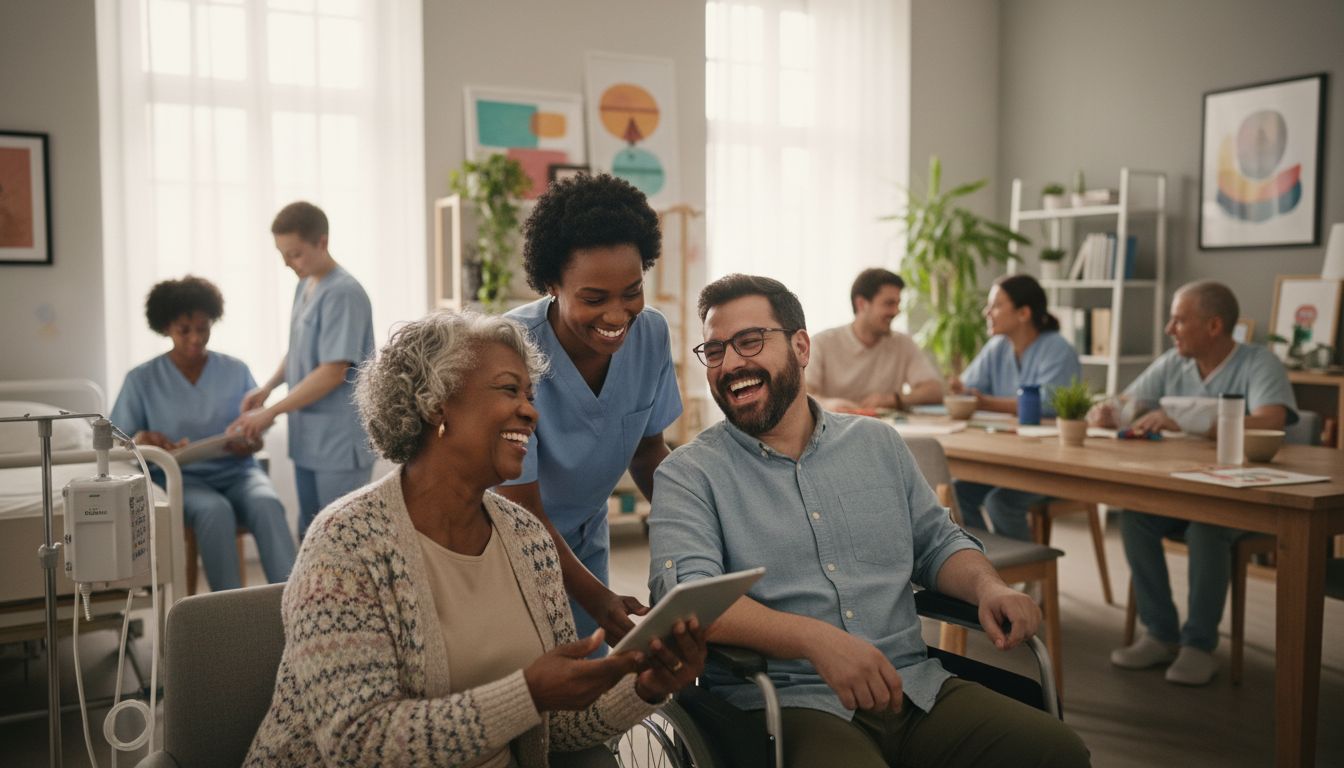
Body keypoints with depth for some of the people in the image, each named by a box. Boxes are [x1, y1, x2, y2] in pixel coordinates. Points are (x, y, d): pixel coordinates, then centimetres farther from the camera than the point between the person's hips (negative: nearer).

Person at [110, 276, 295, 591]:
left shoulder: (236, 370, 10)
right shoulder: (142, 379, 6)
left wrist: (249, 444, -13)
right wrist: (143, 439, -18)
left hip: (236, 471, 2)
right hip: (181, 477, -1)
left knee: (267, 504, -33)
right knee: (215, 509, -36)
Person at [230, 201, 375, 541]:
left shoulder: (343, 293, -16)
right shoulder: (304, 286, 10)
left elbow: (333, 372, -20)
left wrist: (271, 412, -17)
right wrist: (268, 386, 4)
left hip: (340, 444, -8)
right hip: (308, 439, 9)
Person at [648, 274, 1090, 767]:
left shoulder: (878, 443, 14)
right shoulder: (689, 475, -1)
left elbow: (937, 543, 21)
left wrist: (988, 586, -3)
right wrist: (815, 638, -31)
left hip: (914, 687, 5)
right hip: (784, 704, -4)